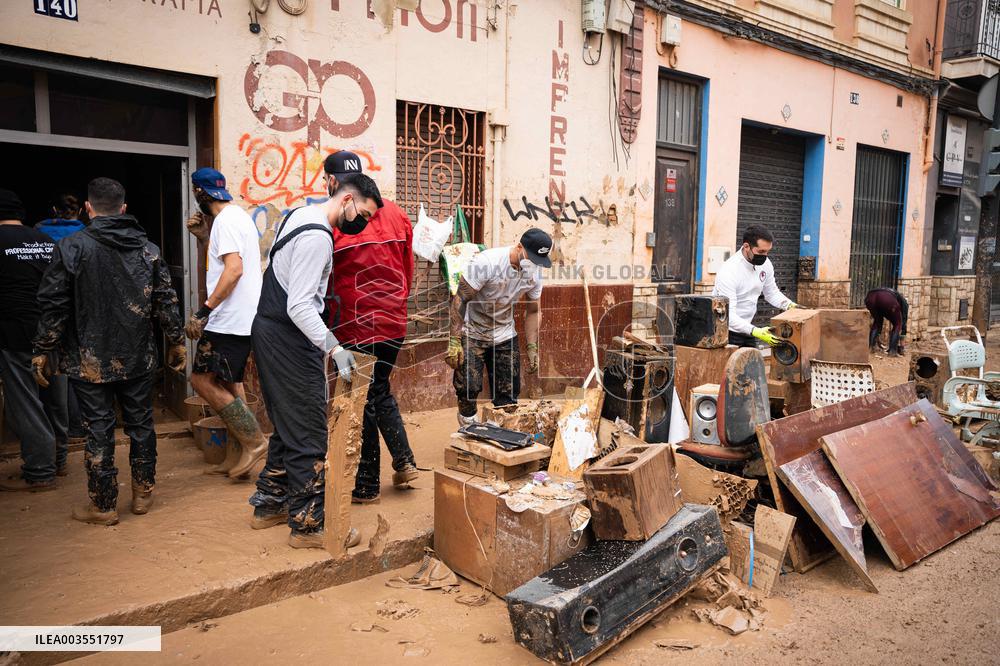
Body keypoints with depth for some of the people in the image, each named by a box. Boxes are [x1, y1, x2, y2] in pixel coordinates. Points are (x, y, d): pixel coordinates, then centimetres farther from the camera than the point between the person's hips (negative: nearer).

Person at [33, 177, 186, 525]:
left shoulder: (71, 247, -8)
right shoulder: (148, 248, 3)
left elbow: (54, 305, -7)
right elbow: (167, 301, 4)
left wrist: (43, 351, 3)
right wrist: (176, 342, 14)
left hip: (90, 360, -3)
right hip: (138, 357, 3)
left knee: (99, 428, 4)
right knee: (140, 422, 13)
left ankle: (103, 505, 13)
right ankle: (143, 493, 24)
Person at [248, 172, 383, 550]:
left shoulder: (300, 215, 12)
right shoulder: (317, 236, -20)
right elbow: (299, 307, -26)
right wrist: (334, 348, -30)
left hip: (271, 332, 11)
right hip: (289, 339, -11)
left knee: (288, 426, 18)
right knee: (308, 433, -4)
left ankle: (270, 504, 29)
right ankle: (308, 525, 4)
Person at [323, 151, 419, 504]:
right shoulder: (396, 213, 5)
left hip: (355, 328, -5)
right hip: (395, 323, 5)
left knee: (361, 402, 7)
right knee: (380, 390, 24)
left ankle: (367, 485, 18)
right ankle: (404, 461, 19)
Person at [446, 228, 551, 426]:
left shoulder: (535, 272, -8)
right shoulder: (487, 261, -26)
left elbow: (533, 311, 5)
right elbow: (460, 299, -21)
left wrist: (532, 348, 0)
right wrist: (454, 341, -24)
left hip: (504, 334, 5)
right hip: (472, 333, -4)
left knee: (509, 392, 2)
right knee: (469, 386, -14)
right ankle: (468, 422, 13)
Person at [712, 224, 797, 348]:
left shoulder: (765, 264, -5)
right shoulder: (728, 271, -27)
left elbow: (772, 293, 12)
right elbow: (728, 315, -31)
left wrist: (790, 306, -7)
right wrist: (756, 332, -41)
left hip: (746, 328, 7)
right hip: (726, 331, -7)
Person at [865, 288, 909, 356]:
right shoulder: (904, 302, 36)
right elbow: (903, 322, 32)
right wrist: (901, 344, 38)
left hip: (870, 296, 4)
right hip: (888, 299, -4)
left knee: (877, 322, 31)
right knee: (897, 325, 20)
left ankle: (870, 347, 21)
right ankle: (892, 351, 13)